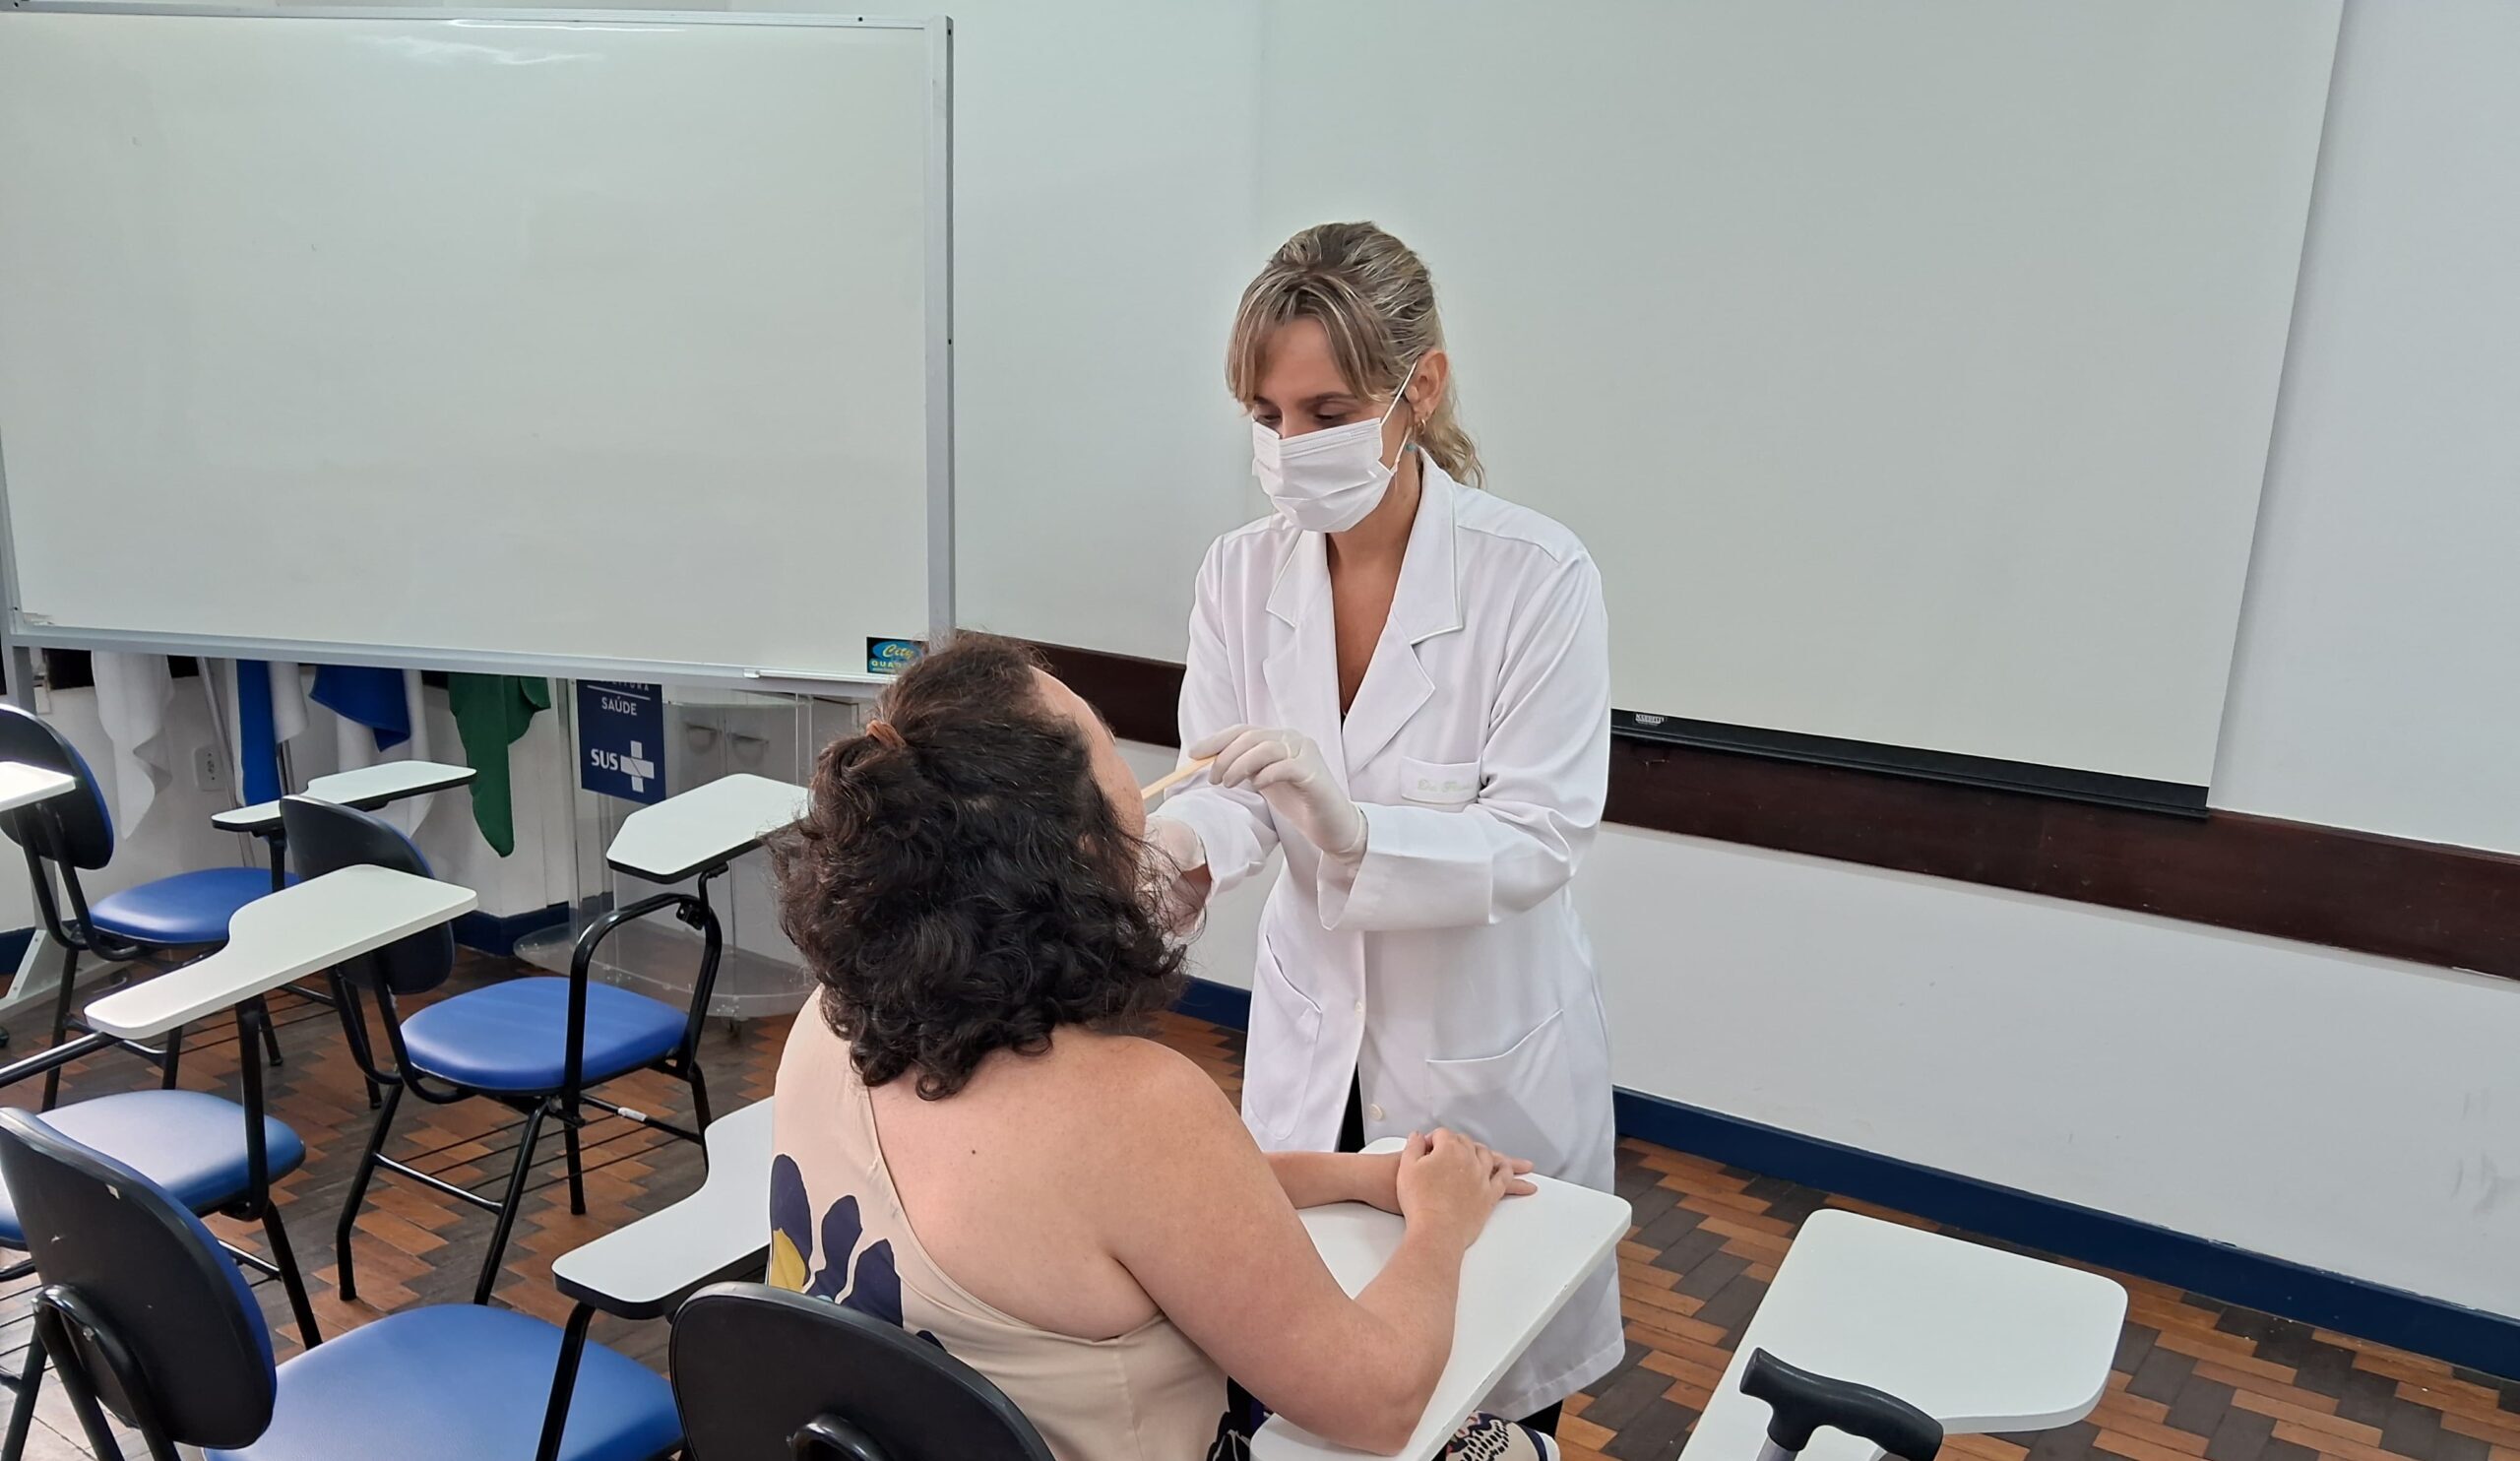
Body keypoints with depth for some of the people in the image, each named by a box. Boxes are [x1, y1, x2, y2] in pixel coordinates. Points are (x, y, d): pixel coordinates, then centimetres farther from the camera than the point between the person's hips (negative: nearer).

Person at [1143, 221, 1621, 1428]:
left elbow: (1539, 839, -23)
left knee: (1498, 1394, 16)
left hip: (1485, 1048, -3)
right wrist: (1176, 843, -33)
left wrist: (1349, 827, -39)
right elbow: (1229, 791, -10)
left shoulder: (1536, 575, -20)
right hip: (1309, 1038, 4)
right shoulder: (1242, 572, -8)